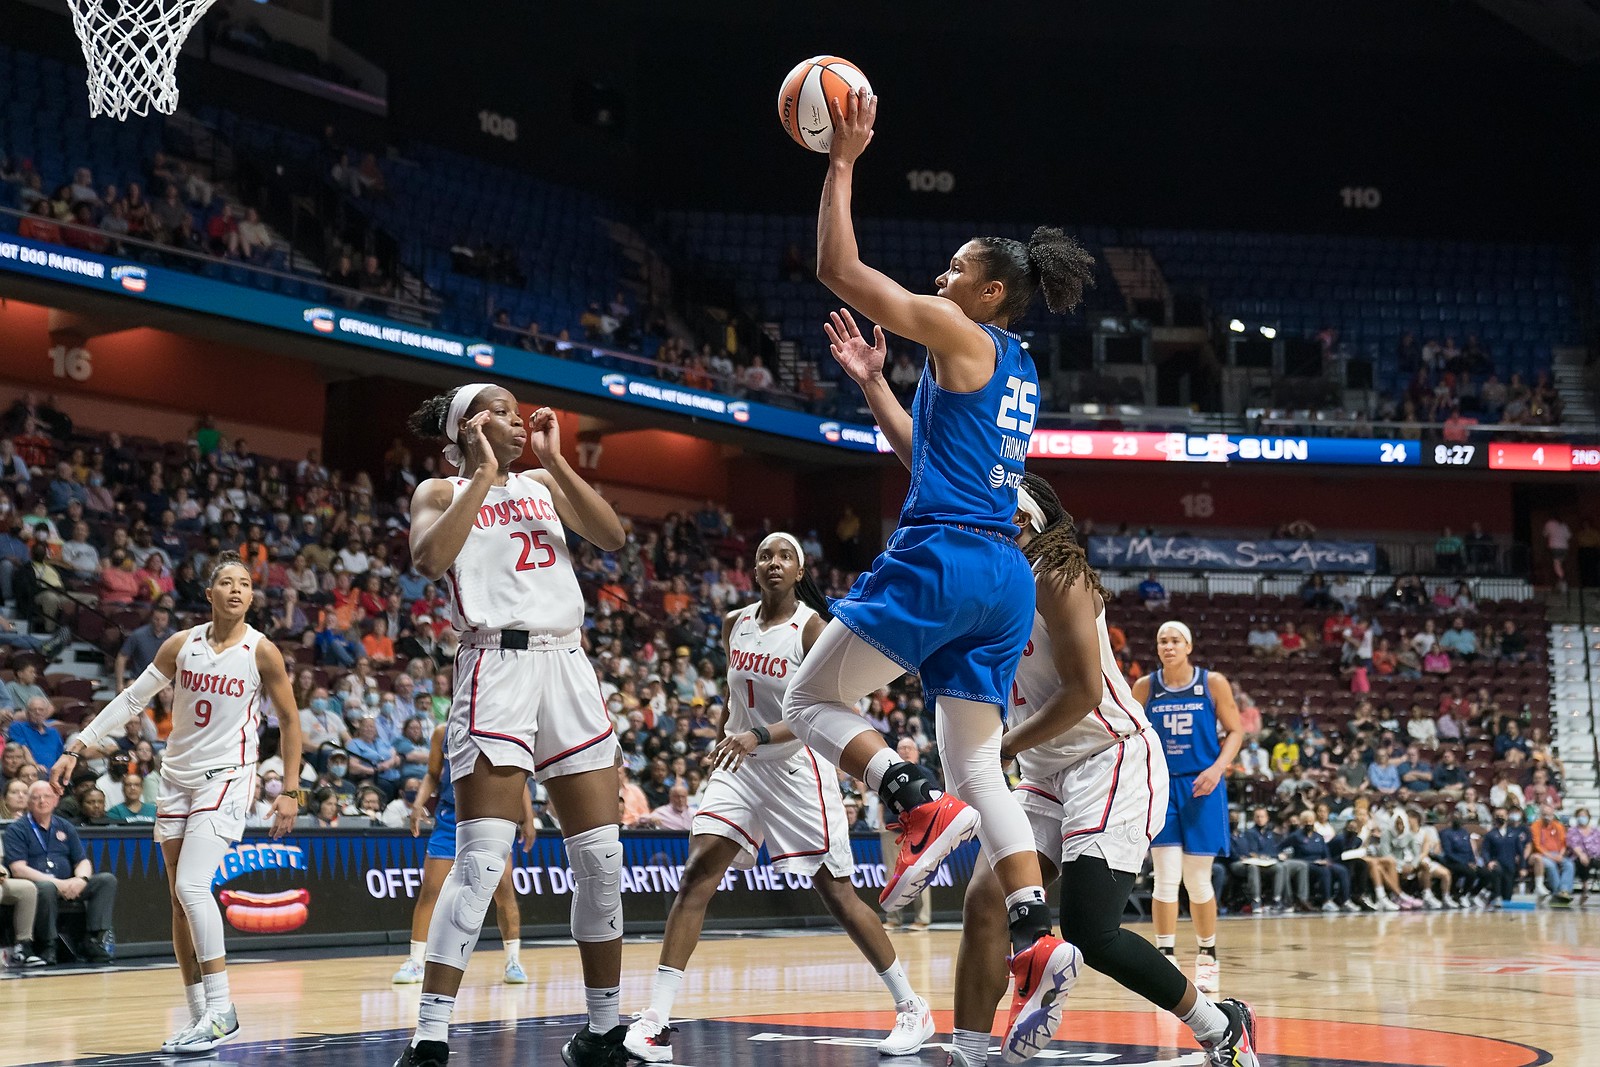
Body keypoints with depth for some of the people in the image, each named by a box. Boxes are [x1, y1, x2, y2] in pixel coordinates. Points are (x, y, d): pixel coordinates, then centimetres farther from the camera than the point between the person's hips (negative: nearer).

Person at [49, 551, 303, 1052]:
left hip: (226, 779, -5)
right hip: (177, 777, 5)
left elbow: (289, 720, 0)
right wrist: (76, 748, 2)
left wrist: (290, 791, -3)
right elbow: (130, 700, 7)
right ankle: (199, 1015, 13)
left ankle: (222, 1011, -13)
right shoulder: (182, 644, 1)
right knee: (180, 899, 6)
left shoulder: (262, 652, -8)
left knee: (192, 886, -20)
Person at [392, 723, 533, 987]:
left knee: (504, 889, -7)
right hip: (450, 818, 1)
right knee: (429, 890, -4)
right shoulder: (443, 732, 2)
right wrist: (419, 803, -7)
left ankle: (513, 961, 6)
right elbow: (432, 775, 11)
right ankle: (415, 962, 5)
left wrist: (528, 819, -3)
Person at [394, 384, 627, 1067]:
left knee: (602, 856, 4)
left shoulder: (542, 484, 20)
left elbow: (612, 536, 5)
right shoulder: (441, 493, 9)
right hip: (498, 666, -5)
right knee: (481, 858, -16)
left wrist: (554, 460, 0)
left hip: (567, 665, 5)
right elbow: (429, 558, -13)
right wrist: (483, 474, -8)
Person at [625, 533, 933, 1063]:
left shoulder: (812, 628, -11)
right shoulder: (735, 624, 6)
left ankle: (912, 1006, 14)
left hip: (798, 767, -4)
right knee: (696, 875, -12)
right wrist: (722, 746, 24)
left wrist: (759, 736, -33)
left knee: (837, 893, -1)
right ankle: (655, 1020, -15)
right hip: (741, 766, 5)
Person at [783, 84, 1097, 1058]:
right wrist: (871, 380, 34)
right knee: (977, 764, 8)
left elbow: (839, 268, -4)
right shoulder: (1017, 373, 22)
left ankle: (922, 809, -19)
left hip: (942, 558, -9)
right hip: (1005, 577, 9)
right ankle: (1039, 937, -6)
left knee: (813, 701, 3)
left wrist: (844, 163, 3)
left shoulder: (961, 336, -3)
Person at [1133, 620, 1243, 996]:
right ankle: (1166, 958, 0)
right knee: (1166, 877, -6)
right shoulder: (1144, 687, 2)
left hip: (1201, 786, -1)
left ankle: (1207, 956, 21)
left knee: (1198, 880, 4)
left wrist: (1217, 768, -13)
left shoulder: (1213, 683, -2)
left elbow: (1235, 731, 1)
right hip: (1161, 785, 1)